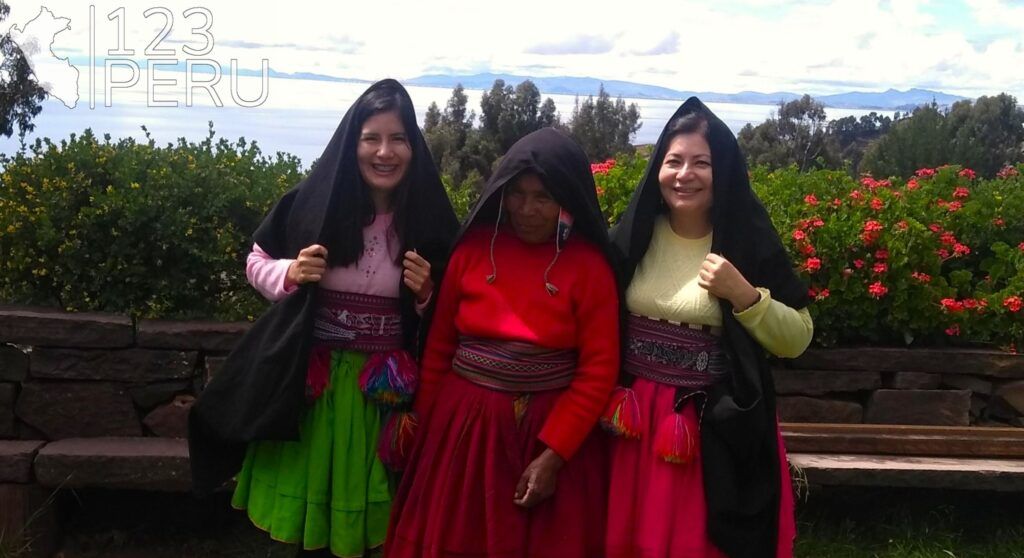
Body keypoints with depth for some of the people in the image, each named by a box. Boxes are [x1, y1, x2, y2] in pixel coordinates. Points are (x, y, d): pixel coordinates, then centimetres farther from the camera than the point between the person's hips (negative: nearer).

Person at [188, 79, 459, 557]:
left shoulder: (428, 218, -5)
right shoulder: (313, 202, -7)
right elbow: (257, 263, 7)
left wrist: (426, 293, -15)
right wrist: (290, 274, -14)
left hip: (386, 387, 0)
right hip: (311, 380, 0)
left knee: (365, 517, 11)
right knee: (305, 511, 11)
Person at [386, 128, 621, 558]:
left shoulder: (589, 266, -7)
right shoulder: (473, 249, 0)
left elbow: (598, 370, -9)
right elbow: (439, 345, 6)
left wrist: (552, 454, -14)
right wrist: (425, 424, 7)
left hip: (551, 431, -2)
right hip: (464, 424, 2)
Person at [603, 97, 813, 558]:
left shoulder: (748, 241, -9)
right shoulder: (636, 231, 0)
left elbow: (797, 340, -8)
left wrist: (741, 293, -20)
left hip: (718, 428, -3)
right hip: (637, 419, 3)